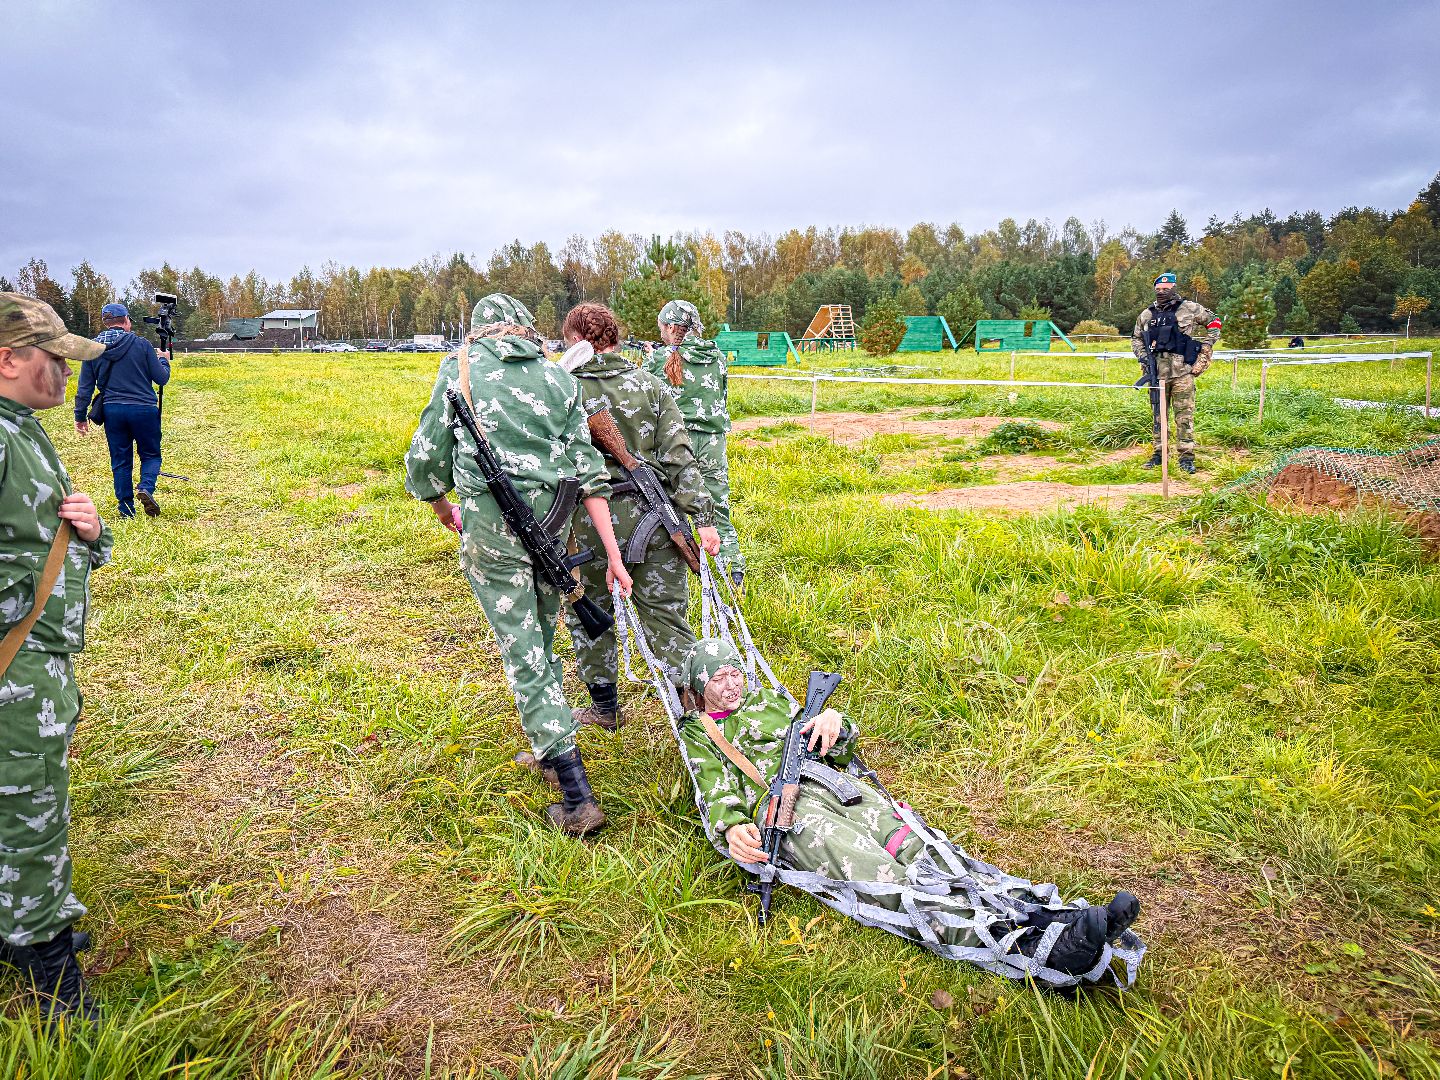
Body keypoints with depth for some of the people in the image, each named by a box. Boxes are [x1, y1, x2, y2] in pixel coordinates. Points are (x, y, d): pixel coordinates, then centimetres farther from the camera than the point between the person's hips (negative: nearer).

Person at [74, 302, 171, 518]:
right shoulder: (141, 344, -5)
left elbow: (85, 387, 6)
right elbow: (161, 379, -1)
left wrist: (80, 416, 14)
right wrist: (164, 361, 20)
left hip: (112, 411, 3)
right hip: (143, 409, -3)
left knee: (120, 461, 11)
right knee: (151, 455, 11)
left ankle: (126, 510, 11)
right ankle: (146, 488, -18)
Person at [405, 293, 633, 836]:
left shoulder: (460, 368, 4)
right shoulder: (558, 377, 11)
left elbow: (426, 455, 4)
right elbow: (587, 469, 6)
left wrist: (442, 508, 25)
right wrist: (613, 553, 5)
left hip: (492, 529, -4)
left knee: (525, 657, -1)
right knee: (542, 644, 21)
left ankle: (578, 797, -1)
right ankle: (550, 749, 37)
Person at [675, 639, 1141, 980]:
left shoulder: (769, 701, 31)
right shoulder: (699, 733, 19)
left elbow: (840, 751, 26)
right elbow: (718, 791, 1)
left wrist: (834, 723, 2)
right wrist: (730, 827, -22)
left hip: (839, 786, 6)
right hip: (786, 808, -6)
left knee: (921, 852, -20)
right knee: (888, 881, -29)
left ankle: (1039, 912, -39)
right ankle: (1020, 942, -50)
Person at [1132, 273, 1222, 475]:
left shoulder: (1190, 309, 2)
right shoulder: (1147, 315, 11)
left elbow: (1214, 322, 11)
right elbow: (1136, 338, 23)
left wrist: (1205, 349, 4)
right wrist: (1142, 356, 6)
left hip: (1182, 371, -3)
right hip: (1157, 372, 4)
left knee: (1184, 415, -4)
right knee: (1159, 415, 9)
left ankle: (1186, 457, 0)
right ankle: (1158, 454, 17)